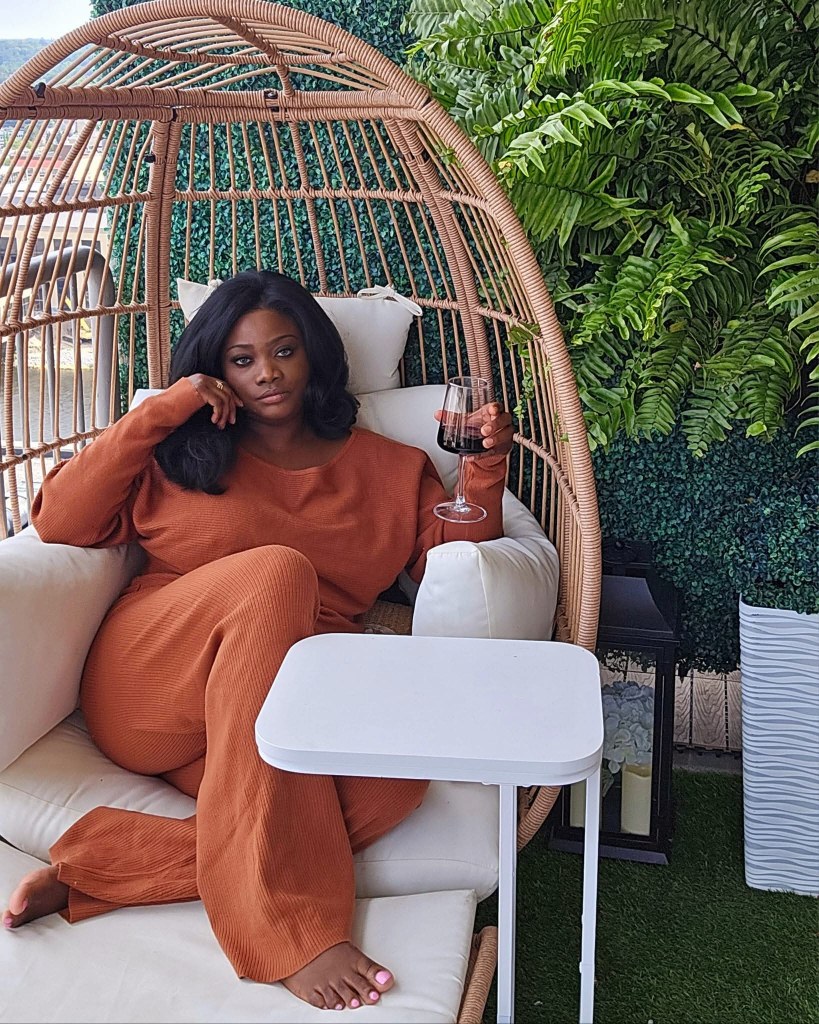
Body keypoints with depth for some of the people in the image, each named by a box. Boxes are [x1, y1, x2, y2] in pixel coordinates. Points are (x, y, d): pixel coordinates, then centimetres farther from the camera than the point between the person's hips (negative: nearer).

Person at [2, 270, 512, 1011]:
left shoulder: (391, 467, 19)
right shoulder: (185, 452, 18)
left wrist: (485, 469, -6)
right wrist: (161, 411, 2)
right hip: (153, 690, -1)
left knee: (396, 779, -32)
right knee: (275, 571, -33)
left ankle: (100, 869, -26)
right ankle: (286, 926, -39)